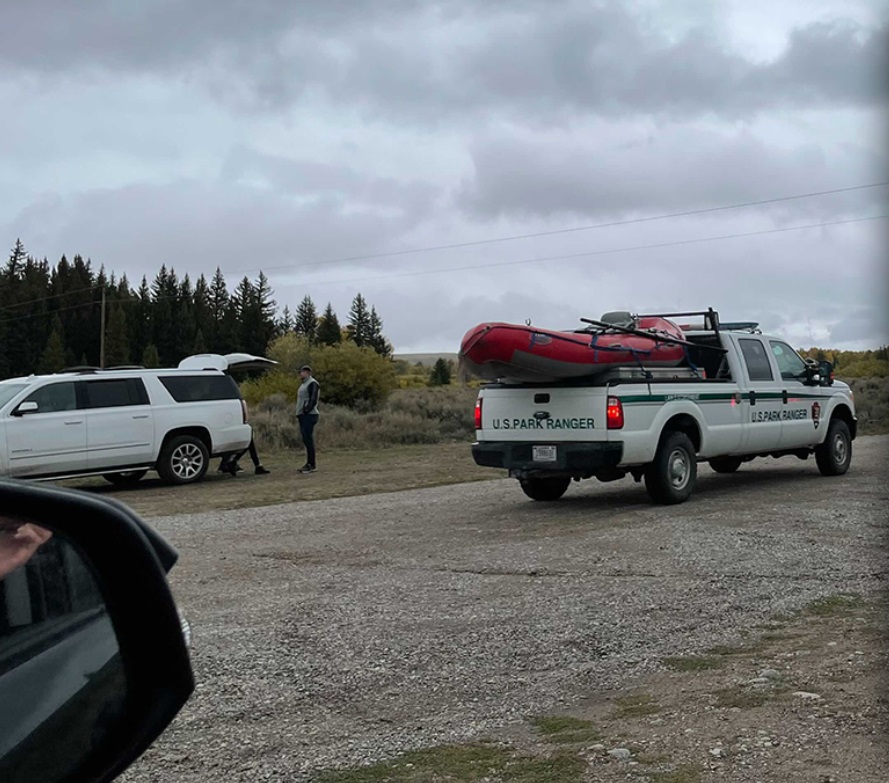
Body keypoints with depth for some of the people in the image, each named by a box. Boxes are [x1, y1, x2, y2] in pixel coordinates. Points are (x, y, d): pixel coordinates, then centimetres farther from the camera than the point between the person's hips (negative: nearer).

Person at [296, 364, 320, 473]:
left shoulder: (312, 383, -9)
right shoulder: (304, 384, 22)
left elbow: (313, 400, -17)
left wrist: (306, 411, -21)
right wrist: (299, 414, 16)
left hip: (309, 415, -10)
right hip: (303, 416, 10)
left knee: (308, 439, -12)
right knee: (306, 440, 9)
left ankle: (312, 465, -12)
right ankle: (308, 464, 11)